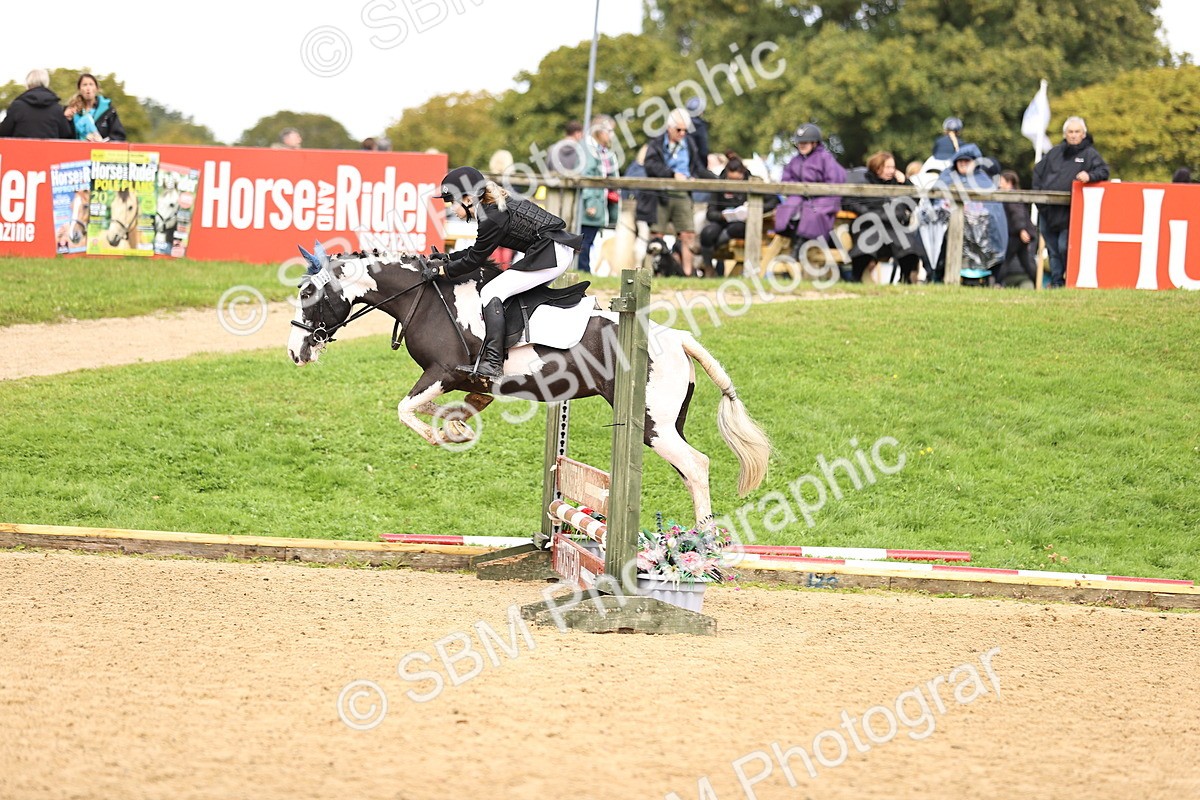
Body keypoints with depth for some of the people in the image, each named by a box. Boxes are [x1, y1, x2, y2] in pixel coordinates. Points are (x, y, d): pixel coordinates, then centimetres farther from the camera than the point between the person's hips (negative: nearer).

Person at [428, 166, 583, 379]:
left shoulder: (492, 218, -17)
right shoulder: (496, 207, 13)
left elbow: (474, 260, -10)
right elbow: (478, 250, 23)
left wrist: (442, 270, -2)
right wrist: (448, 258, 19)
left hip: (551, 255, -11)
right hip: (559, 250, 11)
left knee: (491, 292, -12)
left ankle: (492, 363, -19)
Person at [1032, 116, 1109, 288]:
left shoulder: (1089, 153, 2)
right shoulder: (1055, 152, 18)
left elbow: (1103, 171, -9)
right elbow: (1038, 170, 25)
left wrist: (1089, 176, -30)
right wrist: (1038, 191, 11)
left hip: (1069, 212, -5)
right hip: (1047, 209, 5)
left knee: (1064, 247, -13)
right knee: (1052, 249, 7)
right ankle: (1056, 281, 12)